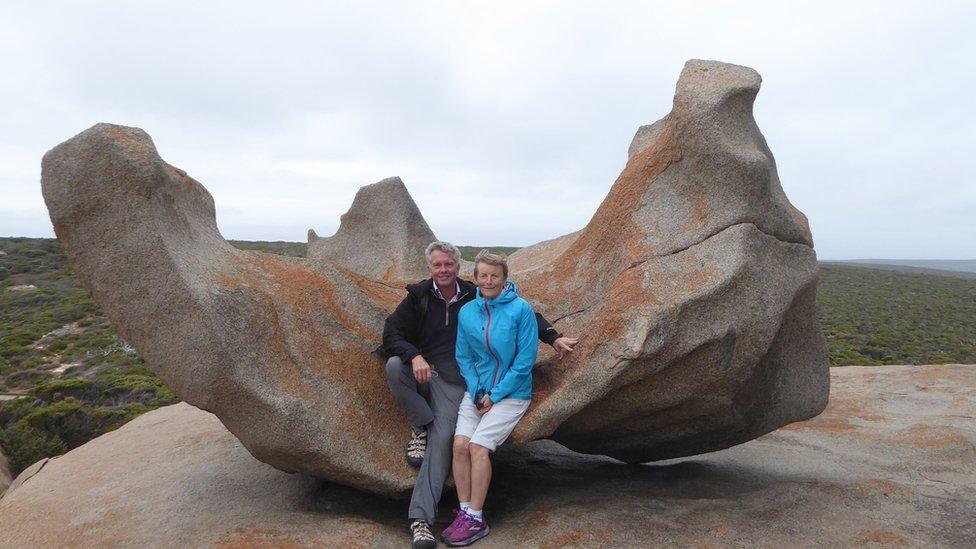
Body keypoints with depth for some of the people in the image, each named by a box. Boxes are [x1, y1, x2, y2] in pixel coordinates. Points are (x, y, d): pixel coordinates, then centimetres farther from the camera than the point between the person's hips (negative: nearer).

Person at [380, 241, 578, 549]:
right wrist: (414, 356, -23)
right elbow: (391, 332, -3)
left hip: (451, 381, -1)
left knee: (442, 439, -19)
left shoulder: (474, 297, 4)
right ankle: (420, 427, -11)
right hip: (418, 370, 1)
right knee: (394, 365, -30)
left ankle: (421, 519, -18)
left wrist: (553, 338, -6)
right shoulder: (418, 296, 3)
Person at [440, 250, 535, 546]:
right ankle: (464, 511, 1)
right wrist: (476, 391, -7)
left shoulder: (521, 309, -12)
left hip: (512, 393, -4)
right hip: (476, 390, 4)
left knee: (478, 445, -17)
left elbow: (525, 360, -12)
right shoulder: (466, 312, 2)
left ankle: (475, 519, -3)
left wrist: (495, 395, -12)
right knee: (460, 443, -13)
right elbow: (463, 357, 8)